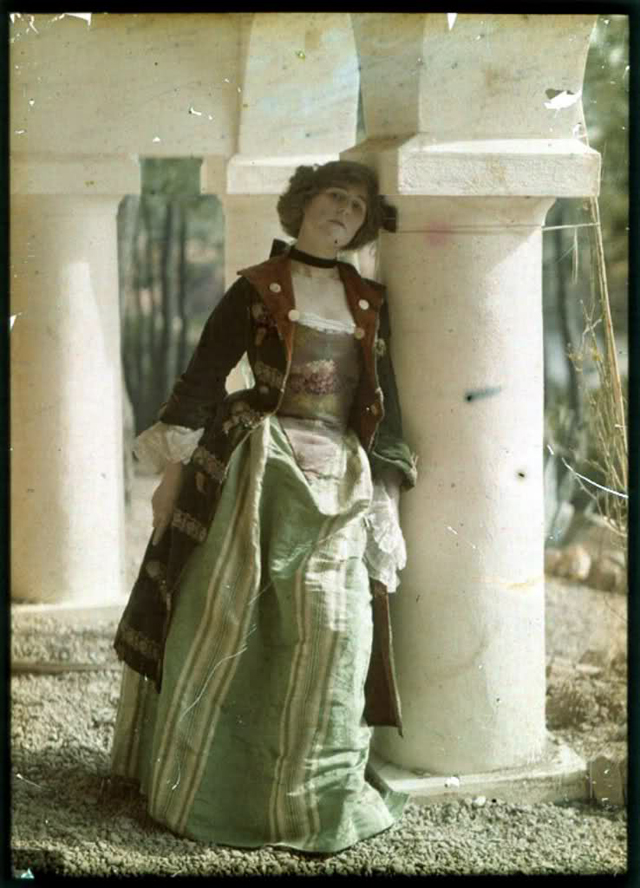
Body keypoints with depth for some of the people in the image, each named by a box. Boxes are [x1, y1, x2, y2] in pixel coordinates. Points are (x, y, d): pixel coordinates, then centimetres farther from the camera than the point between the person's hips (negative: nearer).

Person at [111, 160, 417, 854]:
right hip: (255, 474, -3)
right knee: (226, 623, -1)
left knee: (332, 629, -3)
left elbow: (383, 404, 15)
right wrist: (172, 475, -5)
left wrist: (386, 498, 10)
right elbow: (201, 380, 0)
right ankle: (191, 788, 11)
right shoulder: (256, 289, 3)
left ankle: (315, 796, 10)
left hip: (339, 485, 4)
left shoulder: (369, 304, 15)